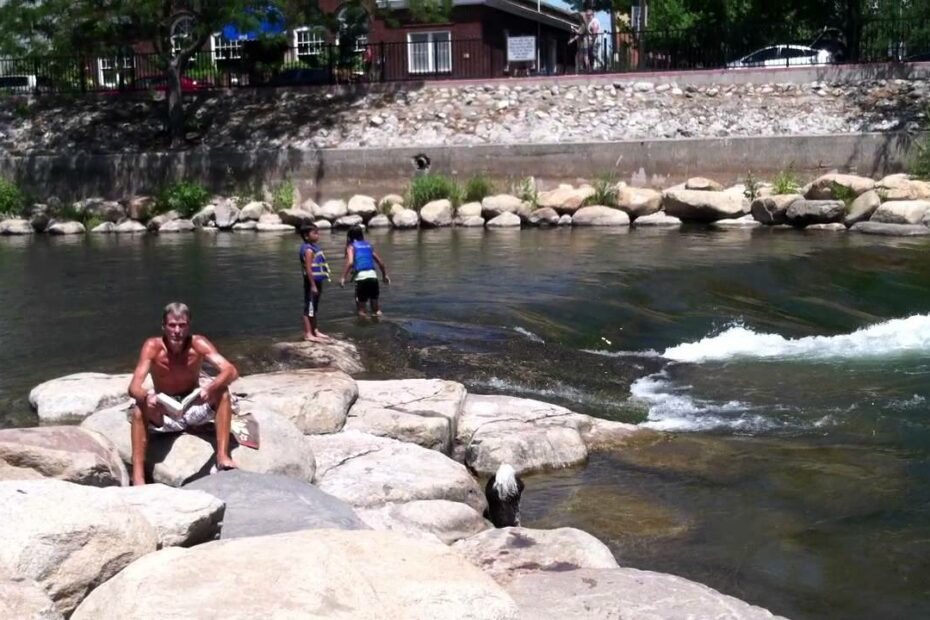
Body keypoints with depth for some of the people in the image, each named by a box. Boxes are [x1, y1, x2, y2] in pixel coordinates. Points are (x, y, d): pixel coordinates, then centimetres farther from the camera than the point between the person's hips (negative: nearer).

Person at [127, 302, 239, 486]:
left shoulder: (198, 344, -19)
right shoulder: (152, 347, -20)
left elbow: (231, 371, -30)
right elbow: (134, 387, -28)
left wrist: (209, 388, -50)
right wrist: (146, 396, -51)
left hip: (195, 408, 1)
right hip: (164, 414, -1)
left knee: (222, 391, -25)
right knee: (139, 408, -29)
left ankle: (223, 456, -24)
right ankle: (138, 475, -28)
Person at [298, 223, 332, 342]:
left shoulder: (314, 247, 14)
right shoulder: (308, 249, -17)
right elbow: (308, 269, -21)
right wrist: (313, 285, -22)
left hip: (317, 281, 10)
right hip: (311, 282, -10)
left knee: (314, 308, 17)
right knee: (309, 308, -5)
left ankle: (314, 331, 26)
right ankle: (308, 334, -3)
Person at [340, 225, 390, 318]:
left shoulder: (351, 246, 6)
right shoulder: (368, 245, 19)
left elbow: (350, 262, -11)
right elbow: (380, 262, 20)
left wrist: (343, 277, -11)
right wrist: (385, 275, 33)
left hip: (361, 276, -4)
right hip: (373, 275, 4)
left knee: (360, 307, 5)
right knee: (375, 301, 19)